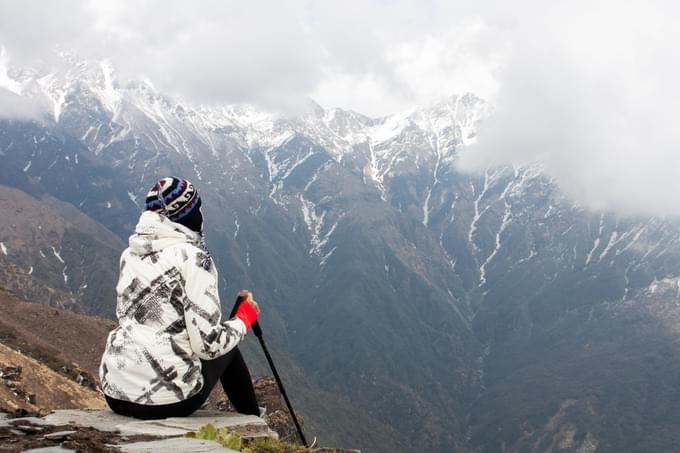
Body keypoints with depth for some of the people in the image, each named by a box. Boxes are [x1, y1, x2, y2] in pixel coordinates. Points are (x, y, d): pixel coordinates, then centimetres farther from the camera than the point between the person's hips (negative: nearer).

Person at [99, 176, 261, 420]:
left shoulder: (130, 254, 9)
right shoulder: (192, 257, -11)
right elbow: (208, 344, -16)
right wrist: (245, 317, 4)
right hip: (165, 398, -6)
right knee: (228, 350, 22)